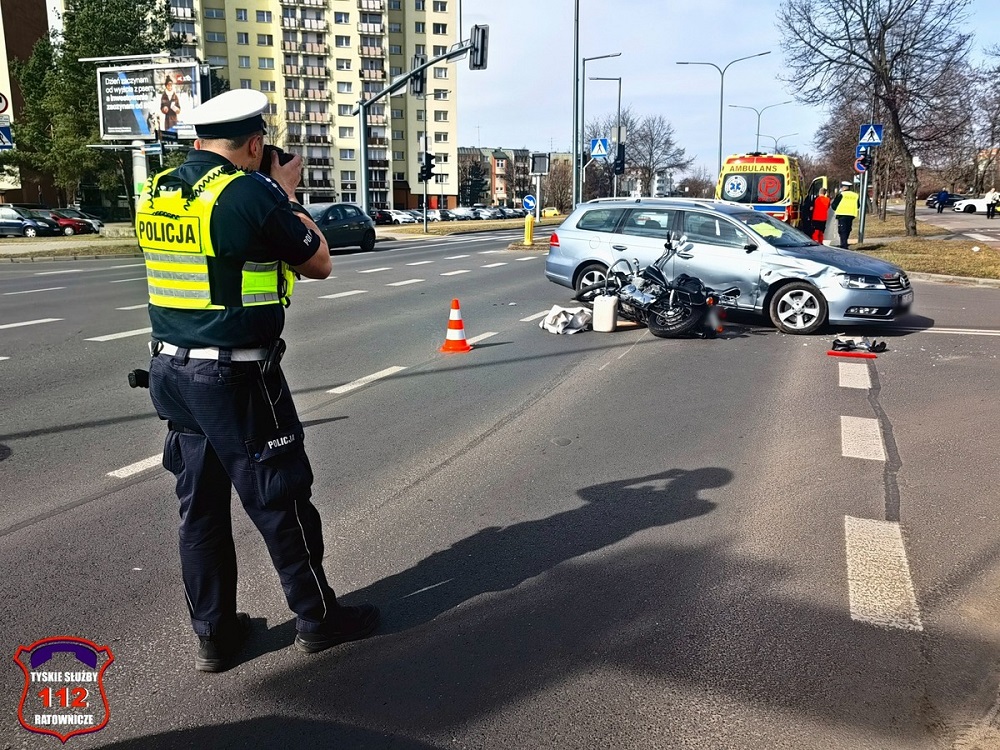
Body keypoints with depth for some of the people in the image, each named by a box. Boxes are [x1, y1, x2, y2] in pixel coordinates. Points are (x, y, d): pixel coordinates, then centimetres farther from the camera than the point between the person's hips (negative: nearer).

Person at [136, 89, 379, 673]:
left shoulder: (156, 194, 7)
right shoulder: (253, 192, -15)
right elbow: (319, 264, -4)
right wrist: (287, 194, 8)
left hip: (172, 370, 7)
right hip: (238, 378, -7)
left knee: (201, 505, 15)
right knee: (280, 500, 7)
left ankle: (214, 634, 26)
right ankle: (318, 619, 23)